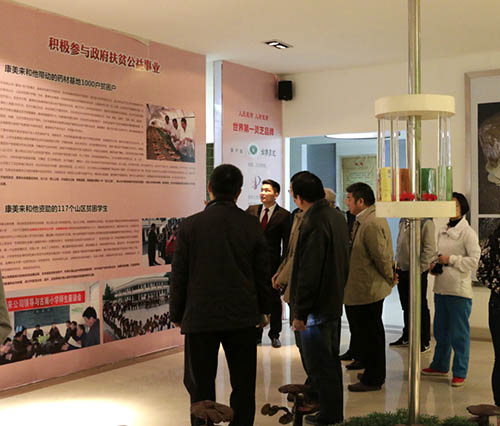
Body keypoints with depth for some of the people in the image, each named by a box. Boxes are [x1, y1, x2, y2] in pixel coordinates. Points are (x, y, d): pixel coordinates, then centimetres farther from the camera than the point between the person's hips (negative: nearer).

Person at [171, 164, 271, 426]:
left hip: (200, 318, -2)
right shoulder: (251, 225, -3)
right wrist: (263, 309, 18)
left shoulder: (190, 225, -8)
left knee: (200, 385, 9)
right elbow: (263, 274, 3)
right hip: (242, 316, 2)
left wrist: (177, 315, 9)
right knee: (243, 385, 12)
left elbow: (179, 275, -4)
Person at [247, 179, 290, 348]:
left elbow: (286, 243, -5)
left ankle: (274, 335, 19)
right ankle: (256, 334, 21)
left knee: (274, 300, 7)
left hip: (273, 264, -3)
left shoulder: (284, 215, -3)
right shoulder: (252, 210, 8)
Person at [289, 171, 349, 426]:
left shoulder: (314, 222, -21)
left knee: (320, 366, 1)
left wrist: (300, 312, -18)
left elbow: (309, 272, -23)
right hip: (334, 302, 10)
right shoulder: (337, 216, 9)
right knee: (331, 361, 20)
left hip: (316, 307, -10)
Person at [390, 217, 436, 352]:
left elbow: (429, 249, -15)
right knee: (406, 306, 17)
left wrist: (420, 268, -18)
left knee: (420, 306, 2)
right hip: (402, 269, 7)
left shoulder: (426, 222, -12)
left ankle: (425, 341, 12)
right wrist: (397, 262, 11)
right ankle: (406, 337, 30)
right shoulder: (403, 221, 10)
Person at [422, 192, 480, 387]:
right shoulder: (443, 231, 12)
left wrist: (451, 259, -16)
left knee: (459, 333, 0)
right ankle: (440, 366, 32)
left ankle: (460, 372, 11)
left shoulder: (467, 232, -10)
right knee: (441, 329, 18)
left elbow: (474, 260, -15)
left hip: (459, 290, -8)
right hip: (441, 287, 8)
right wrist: (433, 264, 5)